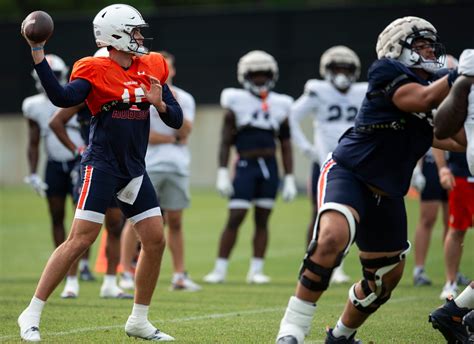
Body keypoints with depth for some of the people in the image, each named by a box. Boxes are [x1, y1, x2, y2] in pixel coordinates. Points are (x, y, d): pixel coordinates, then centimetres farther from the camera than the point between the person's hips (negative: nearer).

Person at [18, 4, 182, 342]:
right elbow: (63, 98, -26)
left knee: (156, 240, 3)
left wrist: (160, 104, -11)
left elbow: (177, 120, 11)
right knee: (80, 240, -12)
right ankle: (32, 314, -6)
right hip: (101, 165, -6)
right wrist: (38, 56, -31)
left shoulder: (152, 68, 9)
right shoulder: (95, 71, -8)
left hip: (134, 169, 6)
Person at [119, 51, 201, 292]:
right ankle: (126, 272, 0)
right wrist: (173, 139, -5)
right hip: (146, 166, -3)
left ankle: (179, 275, 10)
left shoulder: (184, 99, 11)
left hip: (176, 166, 4)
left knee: (175, 221, 6)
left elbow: (185, 132, -2)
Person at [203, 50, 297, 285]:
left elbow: (286, 146, 12)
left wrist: (289, 178, 8)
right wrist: (222, 173, -6)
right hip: (245, 166, -3)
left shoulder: (279, 105, 9)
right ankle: (220, 269, 0)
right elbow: (225, 141, 0)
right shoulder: (236, 102, 0)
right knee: (235, 218, -7)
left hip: (270, 168, 3)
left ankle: (256, 270, 11)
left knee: (262, 219, 5)